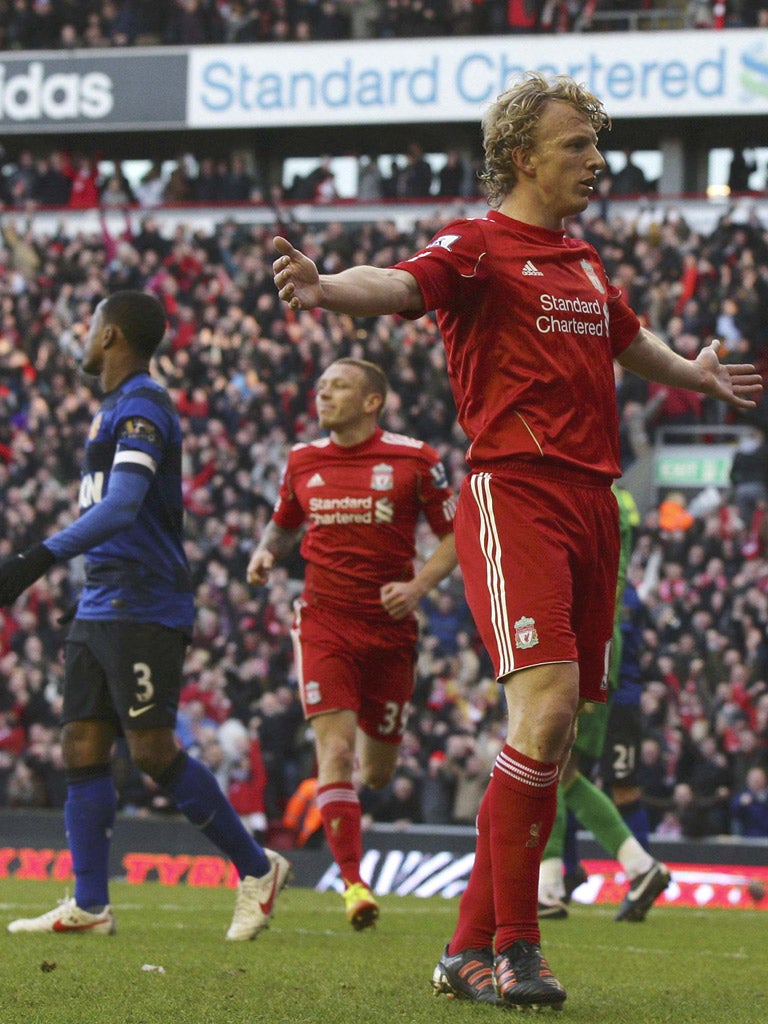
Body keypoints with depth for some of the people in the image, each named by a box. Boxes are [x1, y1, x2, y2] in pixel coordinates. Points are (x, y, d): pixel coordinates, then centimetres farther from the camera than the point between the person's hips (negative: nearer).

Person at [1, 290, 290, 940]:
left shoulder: (142, 406, -13)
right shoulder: (117, 407, 19)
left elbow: (121, 507, -26)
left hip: (142, 609, -10)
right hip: (100, 609, 10)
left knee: (154, 751, -9)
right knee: (82, 748, 3)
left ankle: (257, 868, 4)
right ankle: (90, 905, 2)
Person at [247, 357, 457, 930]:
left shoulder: (413, 461, -4)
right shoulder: (304, 462, 6)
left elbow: (457, 535, 1)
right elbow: (284, 523, 23)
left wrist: (419, 585, -14)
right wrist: (266, 553, 1)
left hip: (390, 626, -1)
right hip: (324, 620, 1)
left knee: (377, 772, 8)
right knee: (335, 748, -16)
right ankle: (353, 883, -16)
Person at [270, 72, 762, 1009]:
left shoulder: (583, 262, 21)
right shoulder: (479, 246, -3)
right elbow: (402, 283, -24)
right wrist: (327, 289, -43)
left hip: (590, 502, 8)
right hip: (513, 493, -8)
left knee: (552, 736, 5)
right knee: (546, 704, -21)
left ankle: (471, 949, 11)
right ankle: (512, 947, -16)